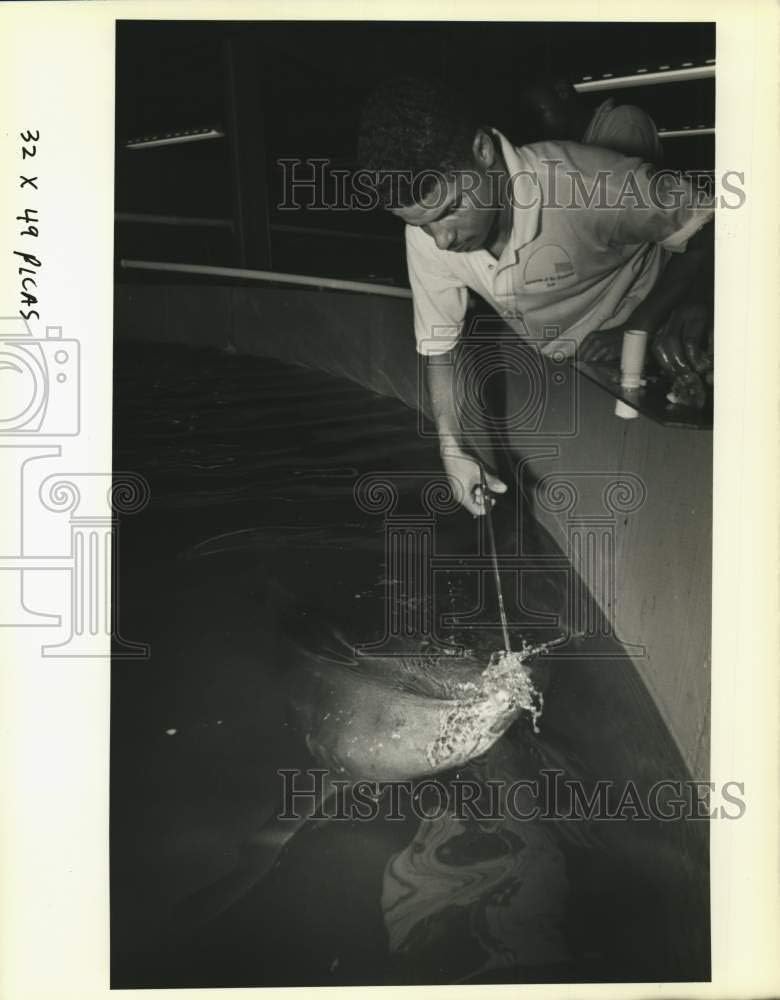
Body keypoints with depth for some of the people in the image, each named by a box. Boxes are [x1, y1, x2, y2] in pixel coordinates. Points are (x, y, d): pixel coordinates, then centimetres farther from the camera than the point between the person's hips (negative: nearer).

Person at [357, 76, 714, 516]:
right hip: (559, 364, 5)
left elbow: (706, 229, -23)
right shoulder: (427, 235, -20)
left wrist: (635, 331, -28)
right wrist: (452, 450, -15)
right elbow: (438, 346, -8)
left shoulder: (583, 182, -36)